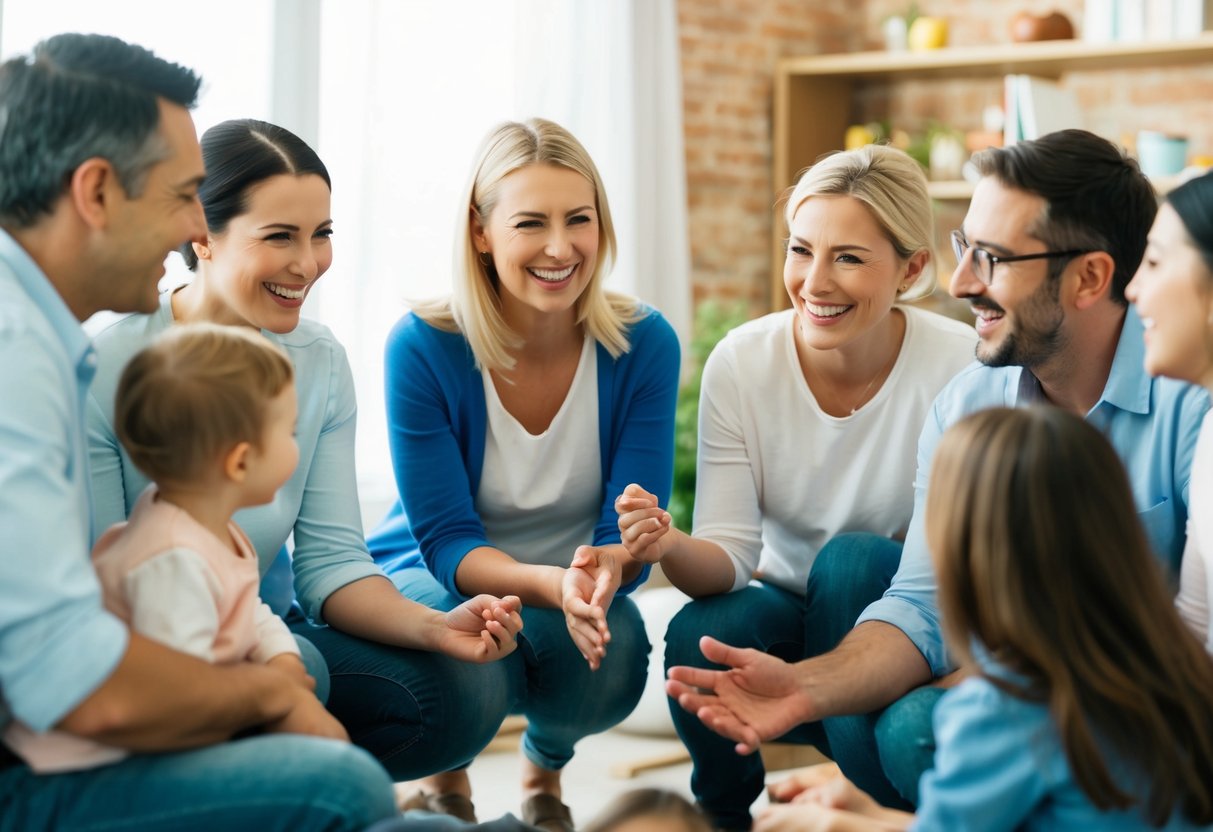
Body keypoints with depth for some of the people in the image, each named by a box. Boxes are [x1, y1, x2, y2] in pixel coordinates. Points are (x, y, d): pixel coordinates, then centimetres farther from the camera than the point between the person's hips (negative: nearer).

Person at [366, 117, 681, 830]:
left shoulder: (644, 344, -15)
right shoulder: (422, 348, -21)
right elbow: (446, 540, -20)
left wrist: (607, 571, -42)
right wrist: (552, 583, -40)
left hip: (577, 589, 2)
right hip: (433, 576, -2)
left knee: (613, 657, -32)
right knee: (468, 675, -35)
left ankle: (545, 771, 8)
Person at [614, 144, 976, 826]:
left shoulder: (961, 367, -22)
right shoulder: (741, 363, -14)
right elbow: (729, 557, -16)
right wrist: (671, 548, -39)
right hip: (791, 607, 2)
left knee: (850, 565, -32)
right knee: (696, 639, -28)